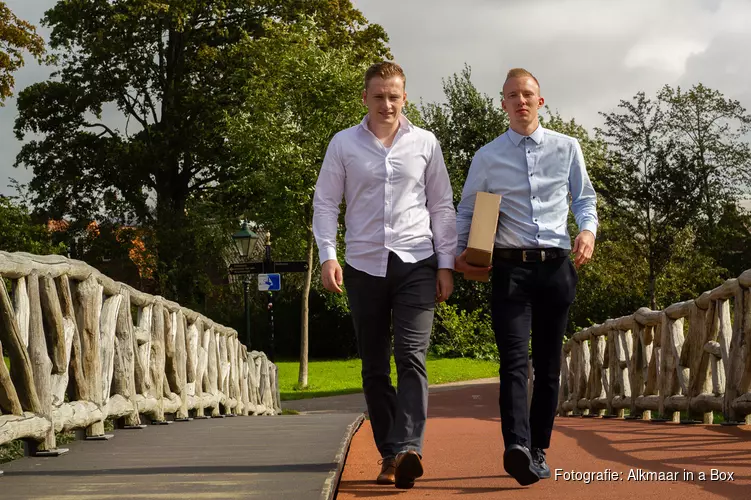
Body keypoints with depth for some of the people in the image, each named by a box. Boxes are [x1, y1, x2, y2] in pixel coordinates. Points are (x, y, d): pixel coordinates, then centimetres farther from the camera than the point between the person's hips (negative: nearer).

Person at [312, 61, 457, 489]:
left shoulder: (426, 144, 7)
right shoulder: (344, 145, 5)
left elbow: (442, 206, 10)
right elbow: (325, 202, 5)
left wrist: (446, 264, 5)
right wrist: (328, 256, -8)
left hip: (416, 265, -1)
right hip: (364, 266, 1)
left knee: (412, 357, -16)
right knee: (375, 368, 5)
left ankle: (407, 450, -26)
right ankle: (389, 455, 13)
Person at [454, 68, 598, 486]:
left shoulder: (567, 148, 10)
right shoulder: (488, 157, 8)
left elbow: (585, 199, 15)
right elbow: (467, 209, 14)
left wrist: (588, 230, -5)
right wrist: (462, 250, -2)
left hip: (557, 266, 2)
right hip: (510, 267, -2)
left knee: (548, 363, 6)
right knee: (514, 358, -17)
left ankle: (539, 450, 15)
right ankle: (517, 447, -31)